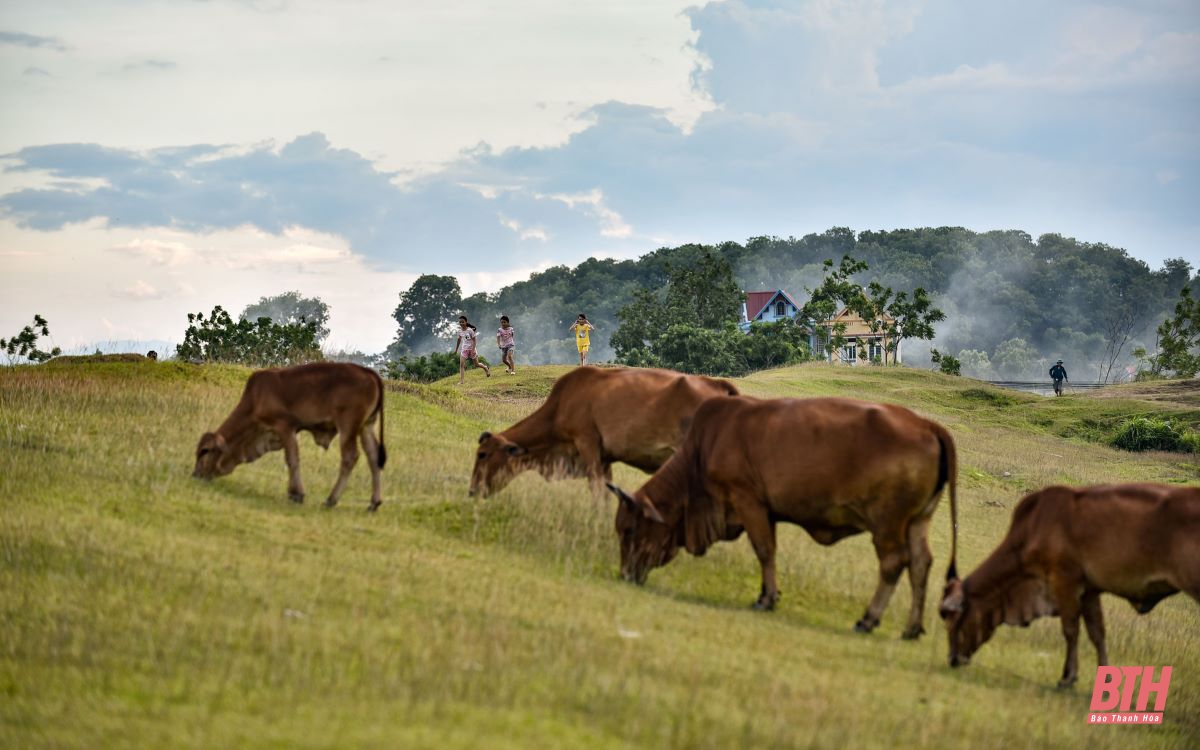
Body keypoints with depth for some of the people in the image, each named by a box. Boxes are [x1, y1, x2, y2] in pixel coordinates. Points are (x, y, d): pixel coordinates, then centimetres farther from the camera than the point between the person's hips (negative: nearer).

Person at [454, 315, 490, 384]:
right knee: (461, 364, -12)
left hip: (471, 349, -4)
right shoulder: (460, 331, 0)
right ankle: (461, 380, -14)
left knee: (476, 364, 11)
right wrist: (456, 349, 19)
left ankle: (486, 368, 43)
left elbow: (474, 340, -12)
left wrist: (473, 349, -20)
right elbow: (459, 340, 15)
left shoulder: (470, 330, -14)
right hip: (464, 349, 4)